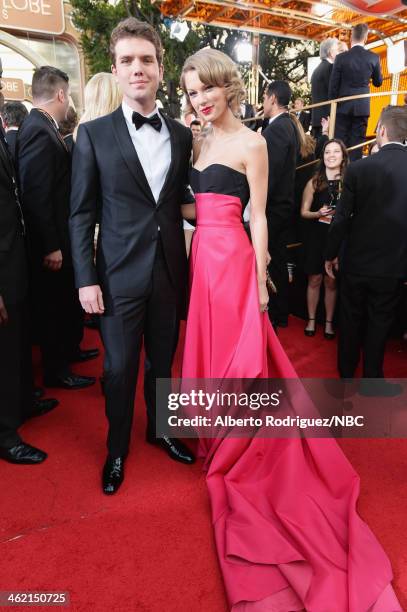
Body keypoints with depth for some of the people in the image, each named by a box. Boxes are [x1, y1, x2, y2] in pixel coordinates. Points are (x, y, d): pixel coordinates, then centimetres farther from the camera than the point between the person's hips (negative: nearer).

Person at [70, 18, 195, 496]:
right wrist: (85, 280, -8)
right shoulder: (93, 134, -2)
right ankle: (117, 450, 33)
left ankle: (159, 430, 42)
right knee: (119, 370, 9)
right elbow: (81, 215, -3)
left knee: (162, 363, 17)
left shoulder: (181, 135, 6)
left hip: (170, 274, 3)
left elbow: (182, 201, 11)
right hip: (119, 276, -2)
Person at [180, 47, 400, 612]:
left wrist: (259, 279, -10)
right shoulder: (198, 143, 15)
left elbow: (257, 216, -8)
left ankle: (238, 453, 23)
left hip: (231, 258, -7)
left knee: (238, 353, 2)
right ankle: (220, 435, 34)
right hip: (201, 254, 7)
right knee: (209, 347, 14)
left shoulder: (251, 143, -5)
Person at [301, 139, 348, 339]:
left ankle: (329, 322, 19)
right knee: (314, 280, 6)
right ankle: (311, 320, 20)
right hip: (315, 236, 1)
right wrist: (319, 213, -14)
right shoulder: (314, 182, 2)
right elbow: (304, 212, 4)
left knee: (331, 282, 6)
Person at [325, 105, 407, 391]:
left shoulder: (359, 168, -14)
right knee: (380, 321, 15)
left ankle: (346, 370, 31)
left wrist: (331, 254, 2)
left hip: (357, 261, -1)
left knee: (351, 317, 17)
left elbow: (342, 218, -11)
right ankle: (372, 374, 27)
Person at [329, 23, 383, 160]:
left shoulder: (341, 57, -6)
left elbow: (333, 85, -3)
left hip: (343, 105, -1)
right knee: (357, 142, 4)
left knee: (340, 141, 4)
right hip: (362, 106, 1)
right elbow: (378, 82, 10)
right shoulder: (373, 57, -1)